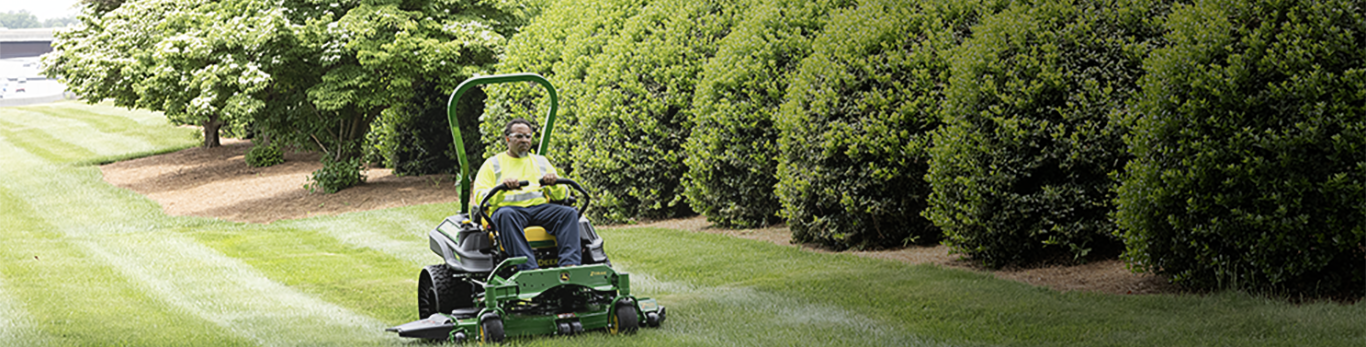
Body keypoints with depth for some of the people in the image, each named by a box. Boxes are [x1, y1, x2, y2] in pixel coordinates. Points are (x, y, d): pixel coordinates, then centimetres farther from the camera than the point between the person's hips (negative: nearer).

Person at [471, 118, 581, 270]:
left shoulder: (541, 162, 25)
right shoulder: (492, 164, 16)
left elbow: (562, 195, 18)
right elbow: (479, 197, 3)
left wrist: (554, 184, -6)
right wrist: (502, 188, -17)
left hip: (540, 207, 3)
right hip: (508, 207, -3)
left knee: (569, 213, -25)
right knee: (506, 215, -39)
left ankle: (569, 264, -41)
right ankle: (528, 268, -53)